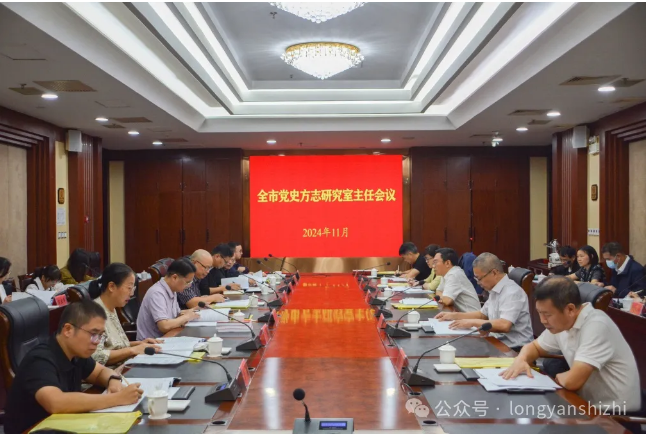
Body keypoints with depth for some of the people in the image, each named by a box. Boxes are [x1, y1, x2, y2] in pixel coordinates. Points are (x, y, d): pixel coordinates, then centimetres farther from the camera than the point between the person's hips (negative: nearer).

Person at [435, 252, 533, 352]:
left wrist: (473, 322, -22)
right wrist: (454, 315, 14)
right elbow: (482, 314, 24)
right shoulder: (495, 290, 10)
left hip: (515, 350, -8)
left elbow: (504, 325, -31)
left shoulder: (512, 292, -19)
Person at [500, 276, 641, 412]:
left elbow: (572, 381, -32)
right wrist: (521, 360, -7)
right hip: (590, 404, 7)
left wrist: (556, 377, -9)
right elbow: (534, 347, 16)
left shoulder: (596, 326, -25)